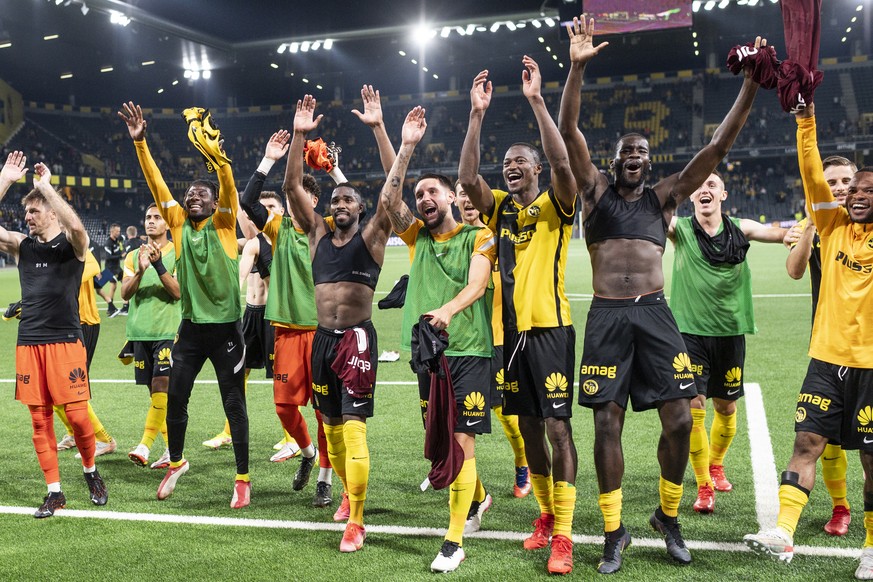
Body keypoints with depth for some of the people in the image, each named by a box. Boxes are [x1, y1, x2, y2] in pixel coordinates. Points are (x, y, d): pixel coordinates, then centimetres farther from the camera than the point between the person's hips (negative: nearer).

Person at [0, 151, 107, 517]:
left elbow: (76, 226, -24)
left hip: (66, 341, -4)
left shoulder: (72, 244, -1)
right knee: (39, 420, 5)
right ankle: (54, 492, 14)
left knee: (77, 415, -5)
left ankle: (91, 472, 21)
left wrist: (45, 185, -17)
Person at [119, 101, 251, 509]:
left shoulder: (223, 223, -3)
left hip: (225, 327, -4)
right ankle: (176, 462, 34)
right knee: (175, 398, 11)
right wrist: (139, 142, -6)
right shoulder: (179, 224, 7)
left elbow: (229, 185, -19)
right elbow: (156, 184, 2)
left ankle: (242, 479, 13)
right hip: (191, 326, 4)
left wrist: (213, 150, -33)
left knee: (233, 404, 2)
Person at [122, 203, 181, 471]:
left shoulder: (177, 253, 0)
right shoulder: (133, 255, 11)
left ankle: (145, 443, -13)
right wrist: (140, 270, -17)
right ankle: (171, 448, 13)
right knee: (155, 391, 6)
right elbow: (125, 294, 1)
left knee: (161, 386, -14)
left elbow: (178, 291, -11)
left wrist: (158, 264, -21)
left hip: (168, 331, -4)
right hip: (140, 331, 4)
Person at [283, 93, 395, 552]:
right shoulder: (318, 235, 12)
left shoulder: (371, 236, 1)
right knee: (331, 426, 14)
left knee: (353, 426, -11)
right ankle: (351, 494, 34)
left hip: (357, 338, -5)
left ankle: (356, 522, -8)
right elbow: (292, 186, 7)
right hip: (322, 338, 5)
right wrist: (299, 135, 0)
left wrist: (378, 127, -12)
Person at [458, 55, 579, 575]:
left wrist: (536, 99, -22)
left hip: (550, 328, -5)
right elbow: (467, 178, -5)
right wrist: (478, 113, -10)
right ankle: (548, 515, 29)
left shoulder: (555, 205, -1)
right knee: (529, 427, 13)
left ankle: (564, 537, -1)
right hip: (512, 331, 5)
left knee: (558, 426, -6)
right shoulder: (499, 208, 11)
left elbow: (562, 162, -20)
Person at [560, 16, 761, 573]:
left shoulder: (664, 195, 12)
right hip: (607, 318, -1)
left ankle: (669, 516, 22)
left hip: (656, 315, 2)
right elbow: (569, 132, -4)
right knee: (607, 425, 1)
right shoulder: (597, 191, 8)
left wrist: (751, 86, -4)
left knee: (680, 420, -2)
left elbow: (718, 146, 5)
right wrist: (577, 67, -15)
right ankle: (615, 532, 15)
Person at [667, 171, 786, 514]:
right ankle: (704, 488, 7)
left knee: (726, 407, 14)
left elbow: (782, 233, -9)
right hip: (690, 331, -2)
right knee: (693, 409, -8)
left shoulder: (740, 229, 1)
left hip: (730, 332, 3)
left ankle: (716, 464, 41)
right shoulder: (680, 229, -4)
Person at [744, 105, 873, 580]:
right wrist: (806, 121, -8)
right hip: (827, 357, 2)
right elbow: (812, 174, 0)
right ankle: (783, 532, -1)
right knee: (807, 441, -1)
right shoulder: (834, 226, 6)